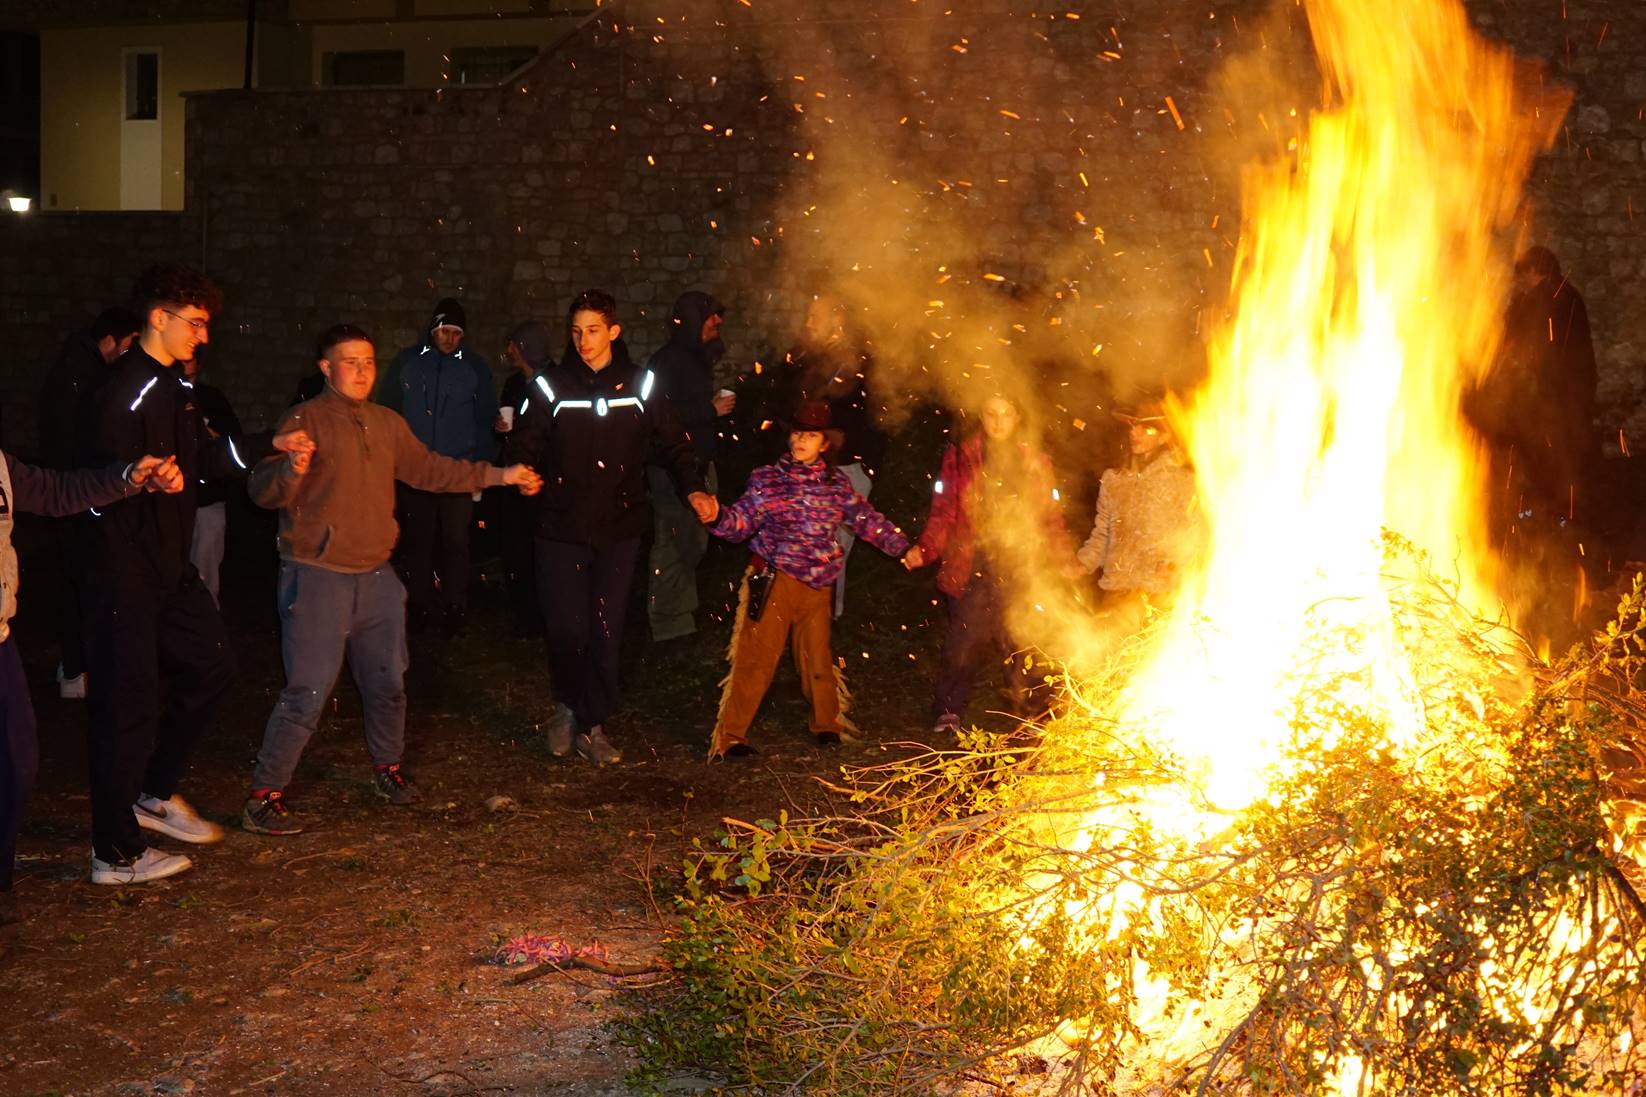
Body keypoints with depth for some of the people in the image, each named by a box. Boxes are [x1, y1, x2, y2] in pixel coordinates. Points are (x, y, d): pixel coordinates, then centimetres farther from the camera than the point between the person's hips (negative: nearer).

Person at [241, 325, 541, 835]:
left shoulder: (387, 424, 11)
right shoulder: (305, 420, -10)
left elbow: (428, 469, 21)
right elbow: (262, 490, -16)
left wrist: (500, 476, 18)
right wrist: (291, 470, -39)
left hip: (375, 577, 7)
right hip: (317, 577, -7)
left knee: (388, 682, 17)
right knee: (308, 693, -9)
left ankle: (388, 770, 38)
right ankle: (264, 797, 1)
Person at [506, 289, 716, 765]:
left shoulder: (640, 384, 4)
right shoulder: (551, 385, 0)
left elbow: (672, 444, 7)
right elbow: (524, 445, -1)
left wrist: (692, 489, -9)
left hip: (619, 529, 1)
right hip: (562, 529, -1)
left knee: (606, 632, 5)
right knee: (566, 630, -3)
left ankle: (591, 725, 19)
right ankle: (573, 707, 24)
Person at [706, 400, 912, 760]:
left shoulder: (837, 483, 6)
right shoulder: (767, 479, -2)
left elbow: (867, 520, 12)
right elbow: (741, 522, -9)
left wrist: (903, 547, 11)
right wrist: (717, 517, -29)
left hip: (817, 584, 3)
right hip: (773, 581, -3)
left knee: (818, 655, 13)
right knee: (757, 657, -5)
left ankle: (826, 724, 33)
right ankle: (731, 736, 1)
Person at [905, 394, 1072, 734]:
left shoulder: (1035, 463, 12)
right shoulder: (960, 457, 7)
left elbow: (1050, 518, 13)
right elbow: (944, 511, 4)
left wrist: (1064, 556, 1)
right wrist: (925, 549, -8)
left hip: (1018, 569, 2)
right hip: (972, 568, -1)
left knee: (1018, 643, 0)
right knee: (964, 639, -8)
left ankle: (1025, 712, 12)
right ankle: (948, 713, 5)